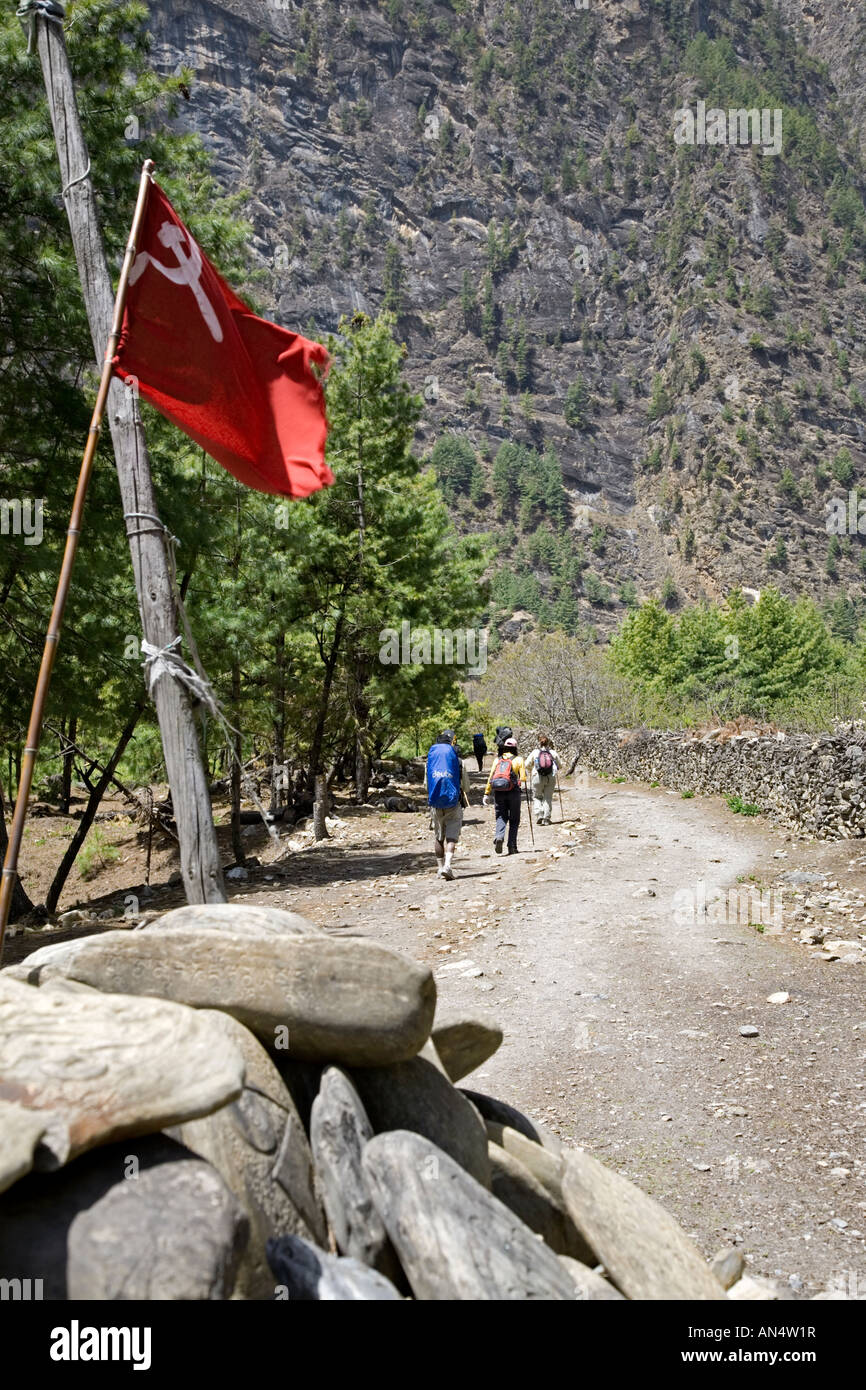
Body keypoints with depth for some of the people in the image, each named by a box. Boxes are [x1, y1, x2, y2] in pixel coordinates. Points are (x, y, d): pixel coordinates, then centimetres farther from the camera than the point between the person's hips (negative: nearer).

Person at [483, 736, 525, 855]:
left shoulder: (497, 760, 9)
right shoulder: (518, 760, 3)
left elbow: (490, 777, 5)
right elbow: (523, 778, -4)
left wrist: (486, 794, 6)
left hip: (498, 792, 2)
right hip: (513, 791, -2)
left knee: (501, 817, 8)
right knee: (514, 820, 9)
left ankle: (498, 837, -19)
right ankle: (512, 846, 5)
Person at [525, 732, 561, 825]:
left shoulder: (535, 752, 2)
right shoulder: (553, 752, 5)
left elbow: (527, 765, 4)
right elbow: (559, 766, 11)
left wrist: (530, 773, 24)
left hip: (537, 777, -1)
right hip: (551, 777, 1)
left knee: (537, 797, 14)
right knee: (548, 798, 9)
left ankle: (539, 815, -2)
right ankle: (546, 819, 6)